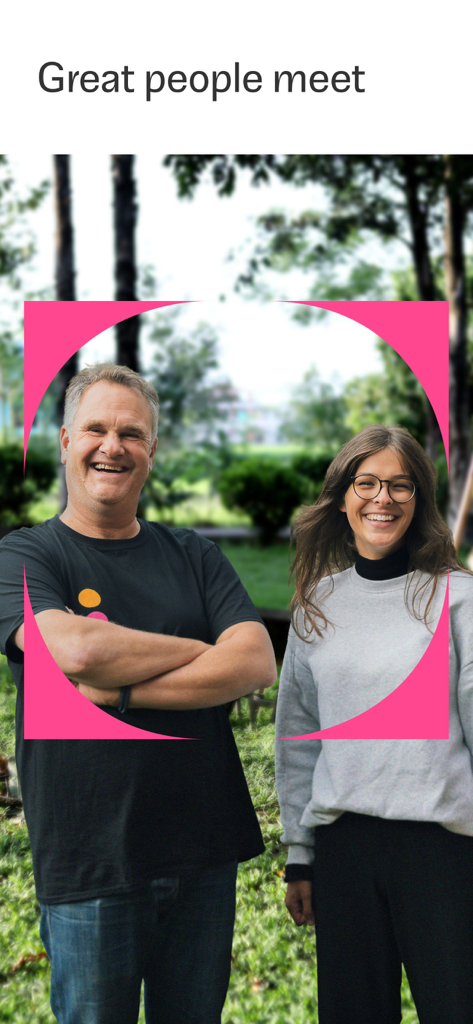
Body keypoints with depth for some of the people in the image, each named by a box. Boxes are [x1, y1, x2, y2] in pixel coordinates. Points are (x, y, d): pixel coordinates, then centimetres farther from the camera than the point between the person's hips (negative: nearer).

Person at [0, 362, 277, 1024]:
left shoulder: (192, 556, 10)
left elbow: (258, 663, -5)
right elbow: (77, 649, -21)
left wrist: (122, 693, -15)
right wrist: (205, 653, -7)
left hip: (203, 852, 4)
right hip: (88, 865, -3)